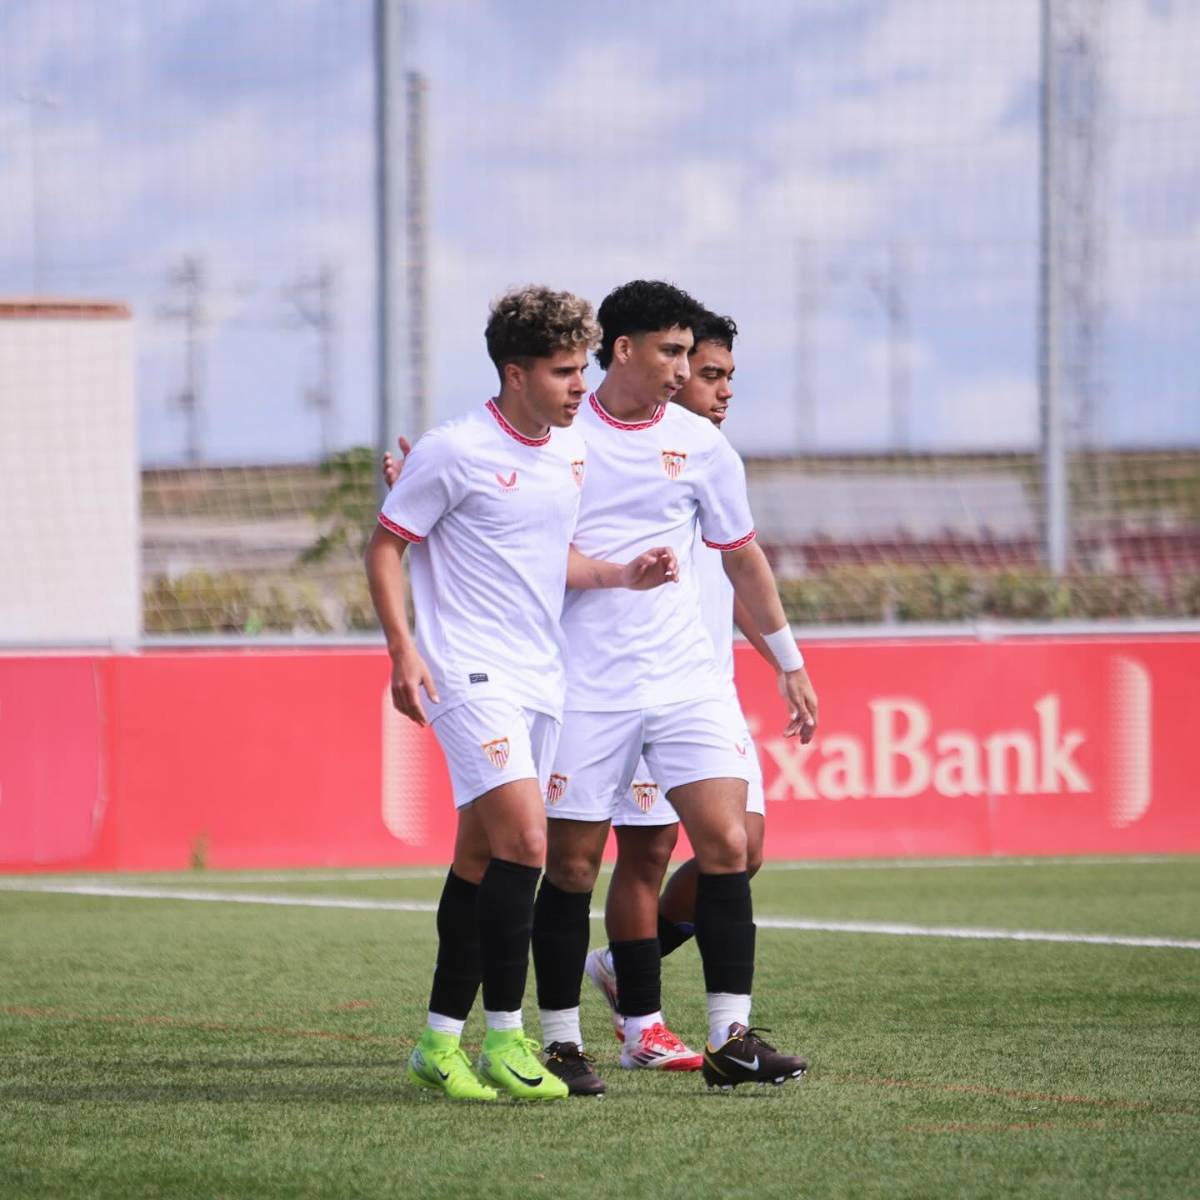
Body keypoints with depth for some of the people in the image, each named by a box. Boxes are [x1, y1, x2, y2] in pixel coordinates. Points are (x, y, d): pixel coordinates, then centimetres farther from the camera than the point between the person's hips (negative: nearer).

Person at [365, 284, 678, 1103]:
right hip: (471, 675, -7)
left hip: (542, 679, 7)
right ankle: (503, 1037, -11)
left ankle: (442, 1041, 15)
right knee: (524, 842, -18)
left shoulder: (572, 451, 11)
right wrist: (404, 651, -13)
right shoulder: (455, 451, -10)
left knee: (481, 859, 9)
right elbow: (385, 546, -4)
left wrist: (622, 575, 4)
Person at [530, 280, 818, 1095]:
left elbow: (744, 557, 17)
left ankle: (731, 1039, -6)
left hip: (685, 676, 2)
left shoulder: (700, 444, 7)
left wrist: (790, 662, 19)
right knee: (572, 864, -1)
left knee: (726, 845, -9)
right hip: (585, 684, -2)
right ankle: (561, 1040, 11)